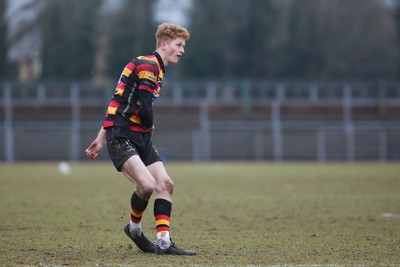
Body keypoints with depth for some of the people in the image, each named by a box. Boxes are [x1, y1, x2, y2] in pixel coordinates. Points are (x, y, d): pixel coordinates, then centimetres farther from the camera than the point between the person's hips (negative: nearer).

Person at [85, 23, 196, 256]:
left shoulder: (157, 69, 19)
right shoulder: (147, 65, -13)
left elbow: (122, 103, 23)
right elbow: (145, 109, -20)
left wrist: (100, 139, 23)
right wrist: (149, 127, 4)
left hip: (140, 136, 10)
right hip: (121, 136, -10)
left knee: (165, 183, 0)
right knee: (147, 184, -22)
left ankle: (164, 243, 1)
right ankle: (134, 228, 5)